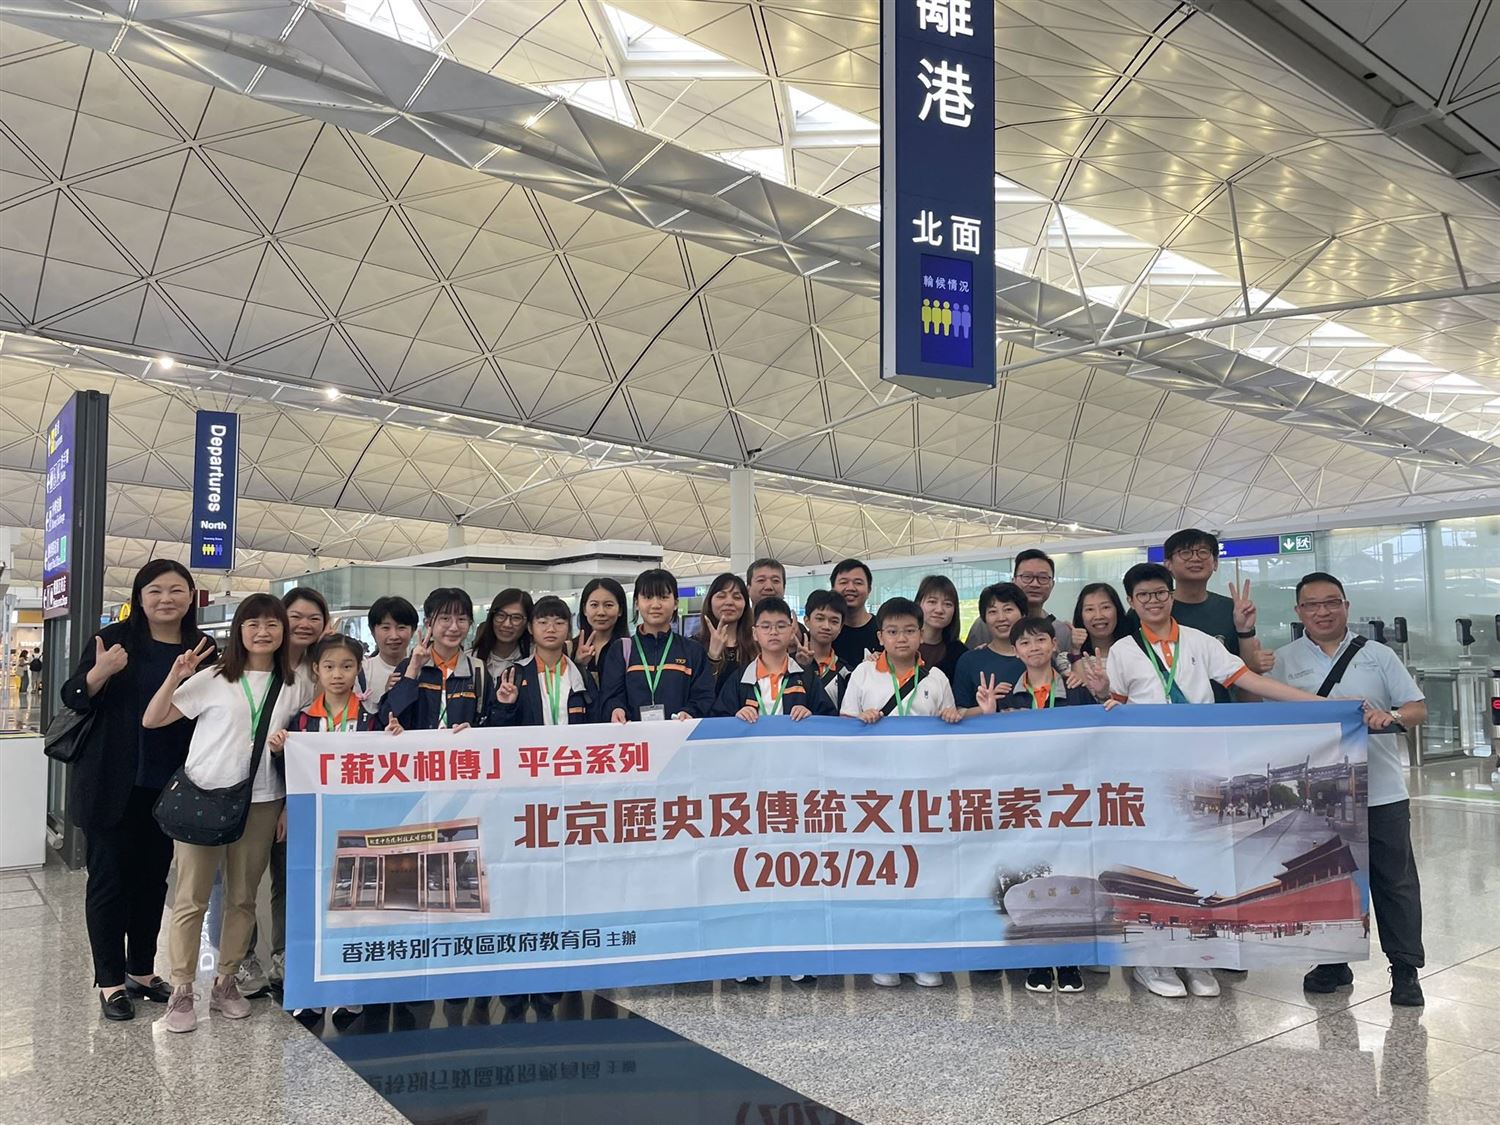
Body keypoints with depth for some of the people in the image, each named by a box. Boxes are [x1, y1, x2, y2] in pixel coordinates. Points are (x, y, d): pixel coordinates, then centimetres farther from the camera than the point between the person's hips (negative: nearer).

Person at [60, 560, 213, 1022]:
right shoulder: (114, 638, -6)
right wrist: (101, 672, -25)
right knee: (109, 878, 5)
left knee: (153, 878, 14)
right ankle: (110, 981, 16)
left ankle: (142, 971, 28)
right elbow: (73, 699, -6)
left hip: (169, 786, 3)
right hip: (113, 785, -3)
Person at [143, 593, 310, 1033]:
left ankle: (226, 983, 24)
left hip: (261, 802, 2)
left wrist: (290, 806, 4)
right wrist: (175, 676, -17)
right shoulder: (213, 679, -3)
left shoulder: (294, 686, 4)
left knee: (243, 898, 11)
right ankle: (181, 992, 14)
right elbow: (151, 720, -3)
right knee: (191, 898, 3)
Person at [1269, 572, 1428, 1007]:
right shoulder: (1285, 661, 5)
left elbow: (1417, 709, 4)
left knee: (1395, 882, 5)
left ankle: (1405, 970, 16)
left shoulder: (1378, 655, 6)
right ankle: (1333, 963, 23)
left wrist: (1391, 717, -15)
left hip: (1381, 792, 0)